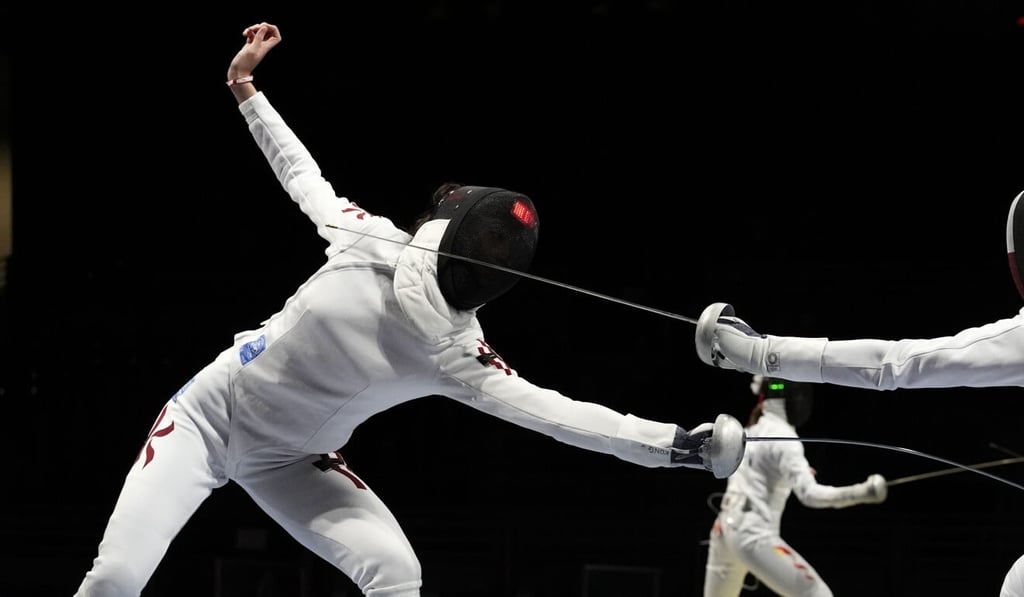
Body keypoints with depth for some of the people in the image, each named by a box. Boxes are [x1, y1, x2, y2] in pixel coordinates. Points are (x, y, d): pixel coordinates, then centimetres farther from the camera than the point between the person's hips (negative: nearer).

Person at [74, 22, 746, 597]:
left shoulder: (454, 351, -16)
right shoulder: (371, 239, -17)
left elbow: (547, 410, -25)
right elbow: (302, 175, 2)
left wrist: (681, 442, -33)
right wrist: (244, 85, 6)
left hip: (291, 461, 2)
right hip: (210, 413, -1)